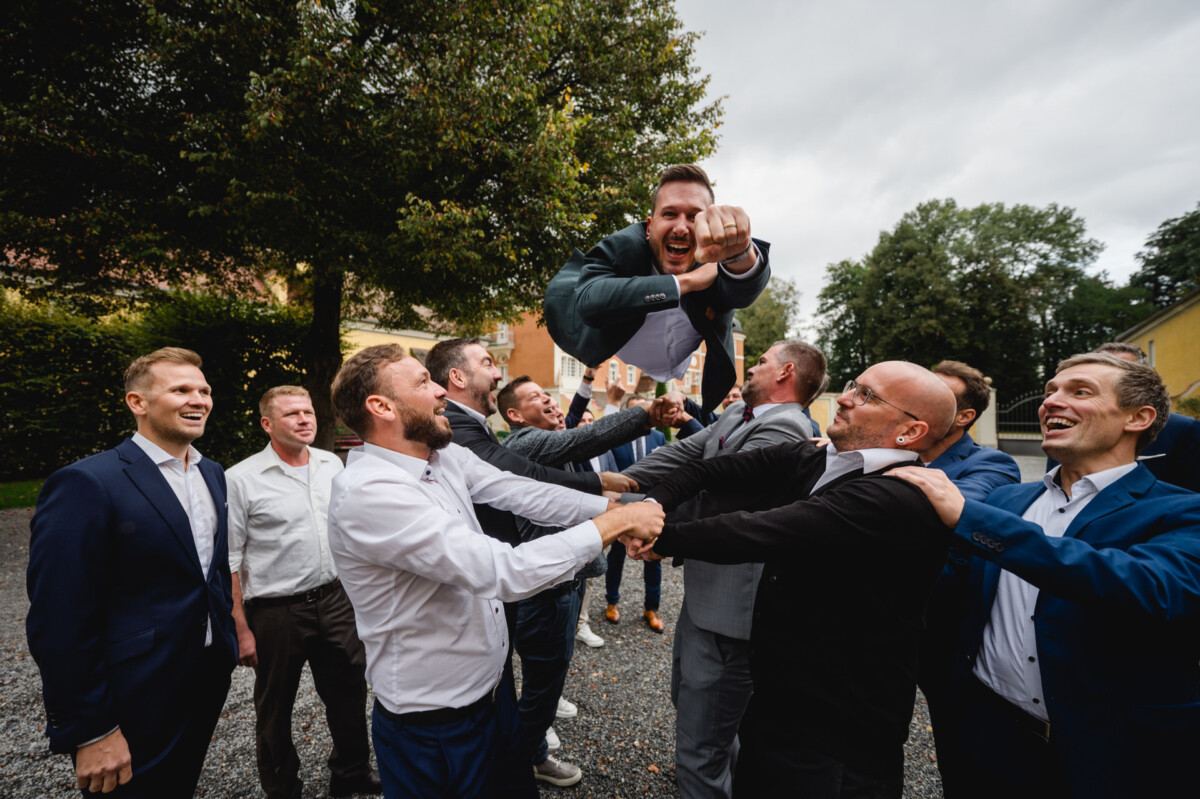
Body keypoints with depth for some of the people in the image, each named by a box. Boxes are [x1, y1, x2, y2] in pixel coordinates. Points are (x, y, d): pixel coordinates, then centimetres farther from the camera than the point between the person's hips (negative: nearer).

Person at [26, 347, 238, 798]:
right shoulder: (85, 484, -19)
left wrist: (226, 645, 12)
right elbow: (60, 625, -19)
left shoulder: (212, 474, 5)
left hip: (209, 680, 7)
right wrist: (90, 732, -16)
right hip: (136, 711, -7)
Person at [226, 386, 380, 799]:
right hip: (276, 611, -4)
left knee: (349, 692, 16)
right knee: (275, 710, 16)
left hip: (335, 599, 4)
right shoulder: (241, 479, -12)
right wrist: (241, 629, -10)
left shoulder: (332, 464, 2)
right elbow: (229, 561, -9)